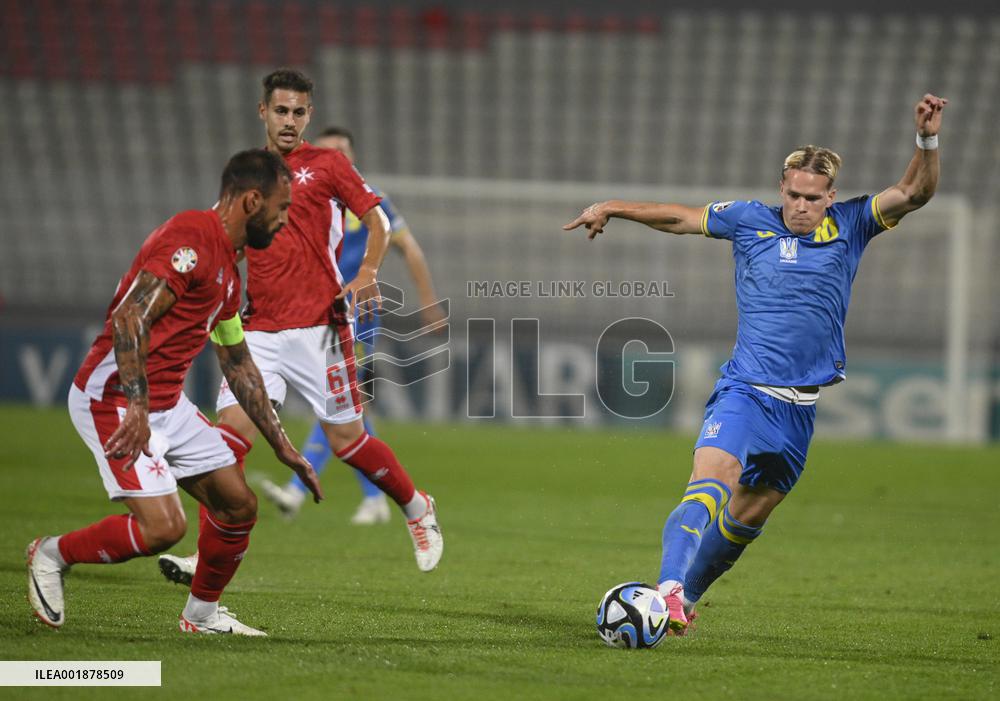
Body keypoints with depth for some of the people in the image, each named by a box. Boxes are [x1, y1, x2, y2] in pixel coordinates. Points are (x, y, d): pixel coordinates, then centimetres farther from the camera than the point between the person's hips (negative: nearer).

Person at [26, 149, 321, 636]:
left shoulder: (228, 269, 17)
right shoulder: (190, 237, -16)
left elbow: (238, 365, 26)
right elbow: (129, 319, -25)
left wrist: (282, 447, 27)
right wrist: (138, 408, -31)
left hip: (168, 403, 10)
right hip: (114, 398, -10)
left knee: (239, 506, 8)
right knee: (162, 527, -18)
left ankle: (202, 614, 26)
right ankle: (52, 555, 5)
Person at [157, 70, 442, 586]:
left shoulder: (327, 164, 2)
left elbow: (377, 220, 1)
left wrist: (367, 274, -17)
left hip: (318, 325, -4)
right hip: (260, 330, 4)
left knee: (346, 439, 2)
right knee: (232, 429, -13)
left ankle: (417, 509, 28)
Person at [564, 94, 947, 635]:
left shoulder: (849, 226, 5)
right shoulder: (750, 221, 4)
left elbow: (913, 193, -3)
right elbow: (679, 217, 14)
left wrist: (927, 140, -19)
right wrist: (610, 208, 11)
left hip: (803, 406, 3)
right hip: (743, 392, -3)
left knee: (747, 517, 11)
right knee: (710, 484, -26)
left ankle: (687, 596, 28)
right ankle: (669, 589, -42)